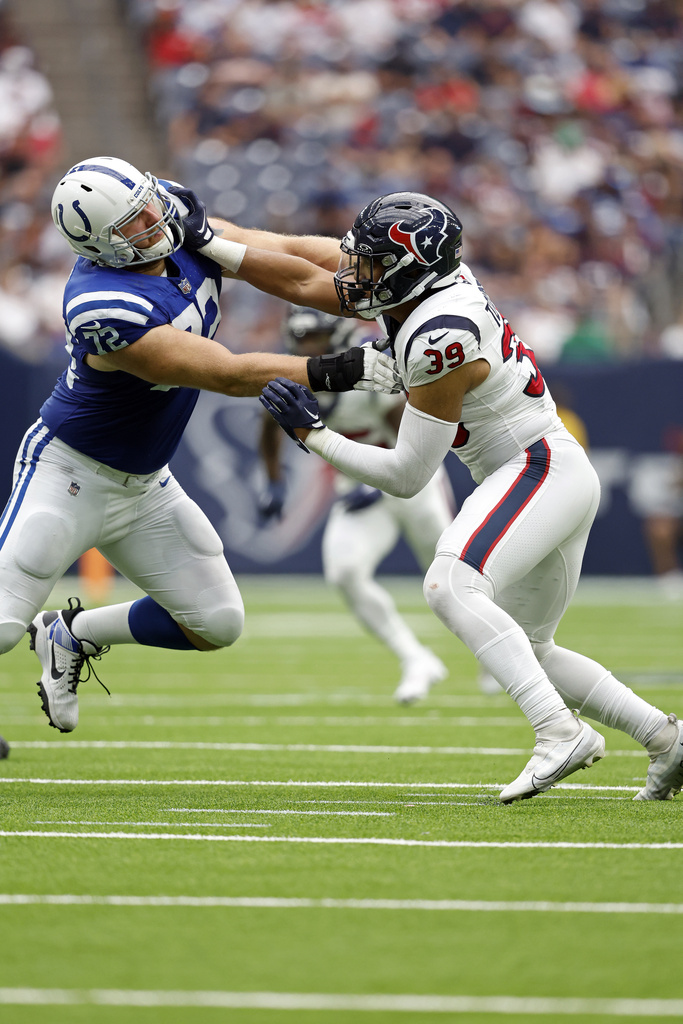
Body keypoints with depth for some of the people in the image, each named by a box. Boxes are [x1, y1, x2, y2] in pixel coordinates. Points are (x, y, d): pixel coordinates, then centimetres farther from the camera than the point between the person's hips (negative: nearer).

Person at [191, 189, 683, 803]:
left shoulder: (441, 337, -23)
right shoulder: (415, 288, 2)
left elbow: (407, 476, -18)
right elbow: (304, 279, 12)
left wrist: (315, 436, -13)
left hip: (541, 470, -11)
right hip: (553, 477, 11)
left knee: (451, 586, -30)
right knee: (525, 650, 18)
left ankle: (561, 732, -37)